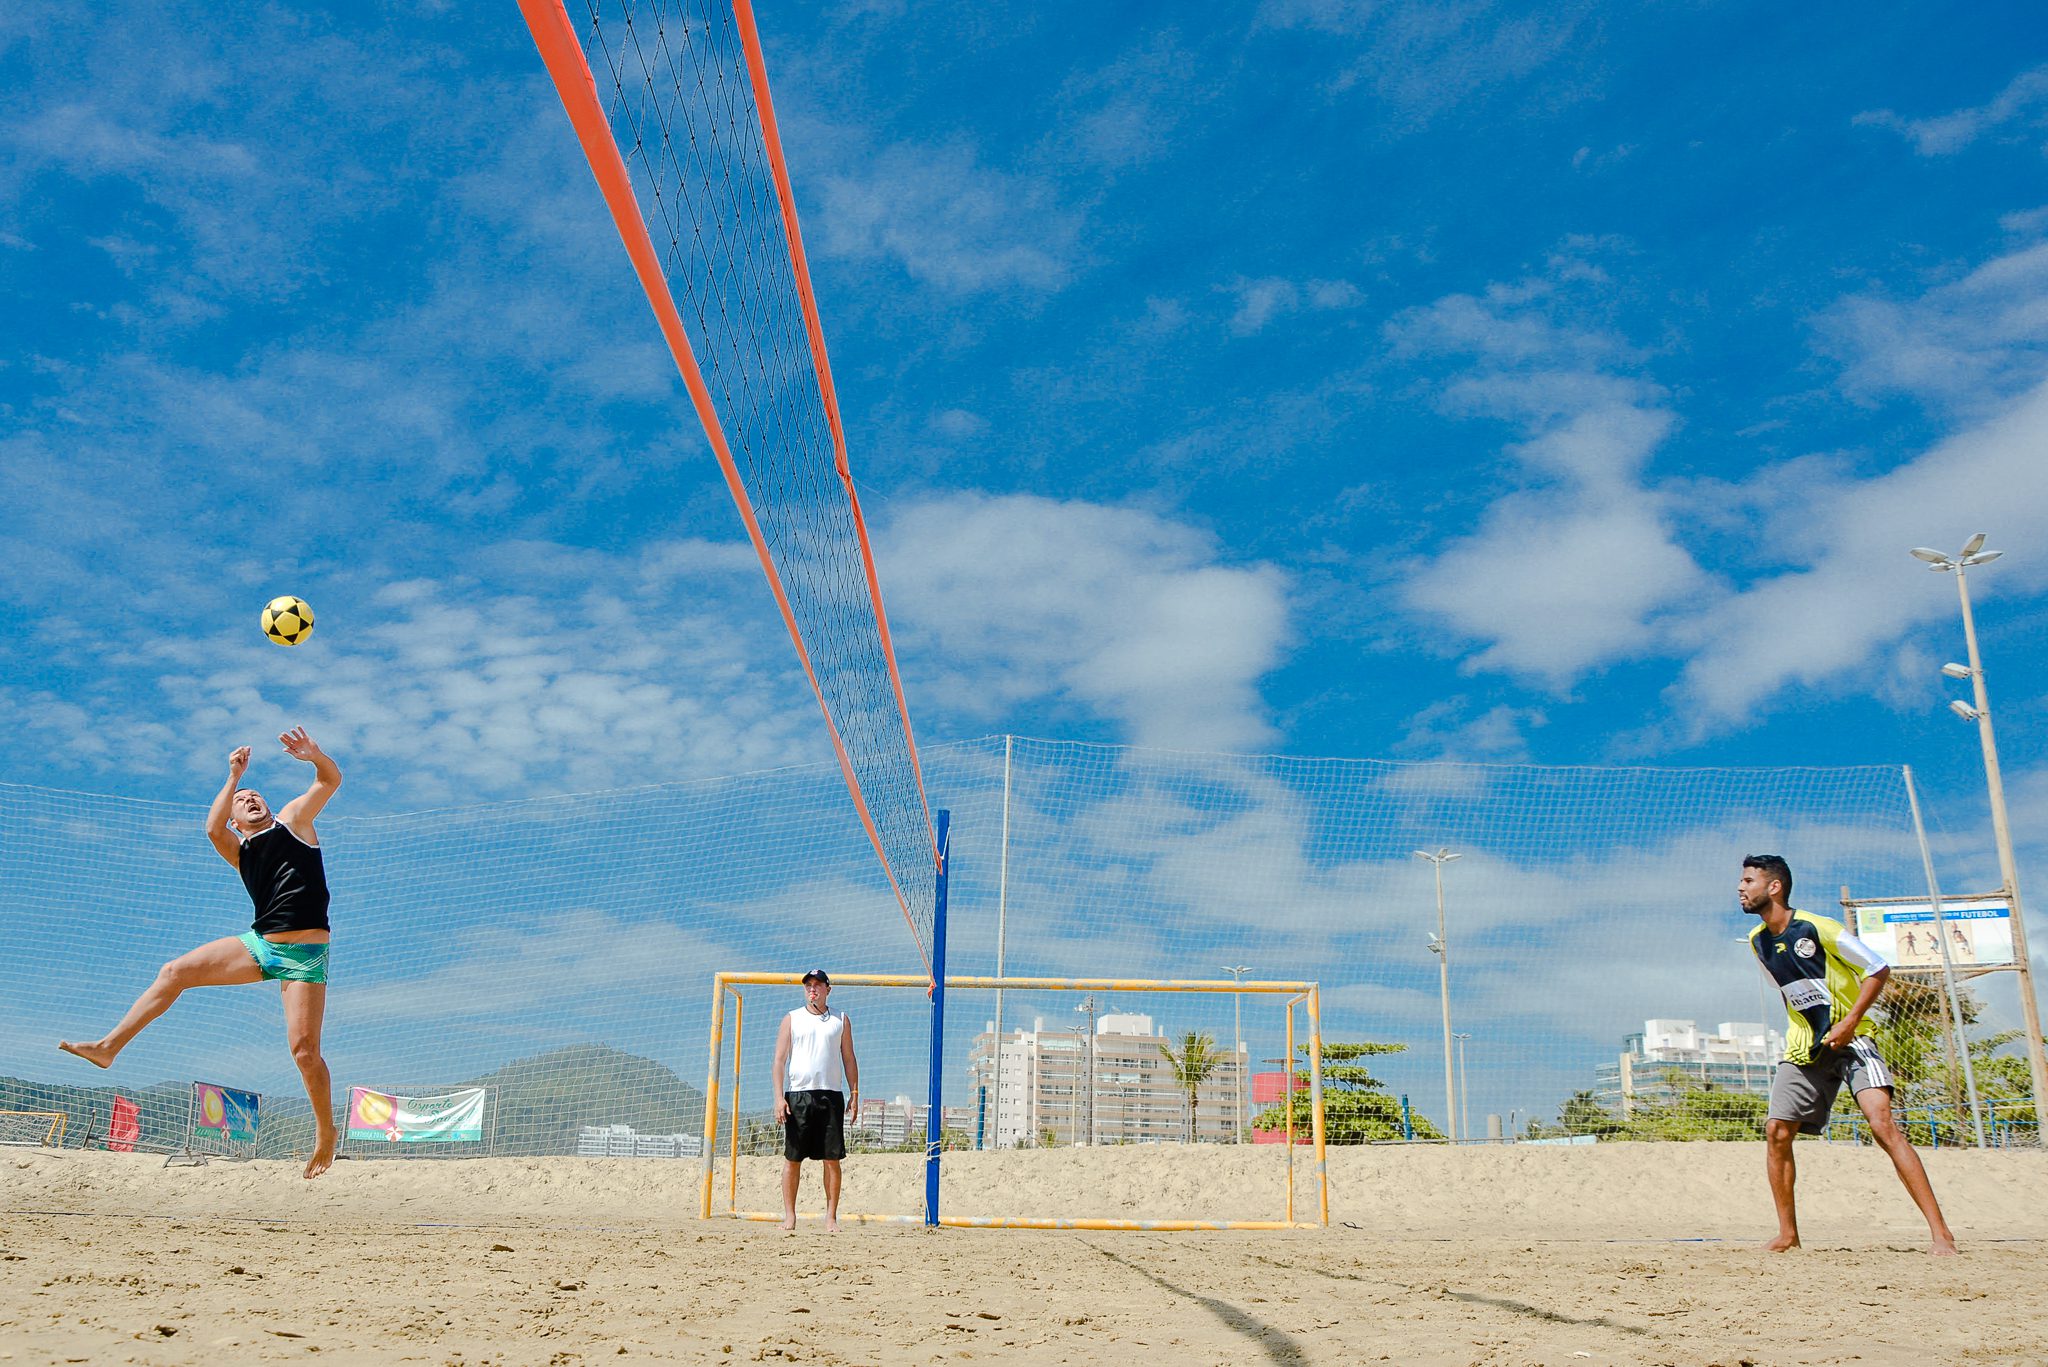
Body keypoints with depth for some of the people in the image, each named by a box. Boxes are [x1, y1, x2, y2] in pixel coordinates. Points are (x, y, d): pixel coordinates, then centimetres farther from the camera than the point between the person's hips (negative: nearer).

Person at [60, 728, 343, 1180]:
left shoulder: (293, 818, 8)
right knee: (176, 972, -3)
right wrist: (233, 777, -9)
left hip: (305, 952, -4)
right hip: (260, 944, 5)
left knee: (304, 1049, -11)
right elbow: (212, 827, -10)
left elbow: (331, 780, -5)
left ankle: (326, 1131, 4)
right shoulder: (238, 850, 14)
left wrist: (314, 754, -27)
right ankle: (109, 1046, 6)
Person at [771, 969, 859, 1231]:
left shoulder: (840, 1020, 11)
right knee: (792, 1158, 1)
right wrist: (779, 1097, -6)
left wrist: (854, 1094, 2)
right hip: (797, 1094, -1)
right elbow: (779, 1060, 4)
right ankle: (789, 1215, 8)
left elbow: (849, 1059, 12)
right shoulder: (792, 1019, 8)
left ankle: (831, 1217, 4)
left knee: (832, 1159, -1)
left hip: (831, 1095, 1)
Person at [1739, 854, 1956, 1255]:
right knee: (1776, 1132, -3)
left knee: (1881, 1122, -22)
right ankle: (1788, 1234, 10)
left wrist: (1849, 1022, -17)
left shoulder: (1818, 928, -15)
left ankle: (1941, 1233, -18)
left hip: (1850, 1040, -6)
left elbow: (1878, 969, -9)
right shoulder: (1758, 941, 6)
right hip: (1803, 1049, 6)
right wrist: (1804, 1030, 13)